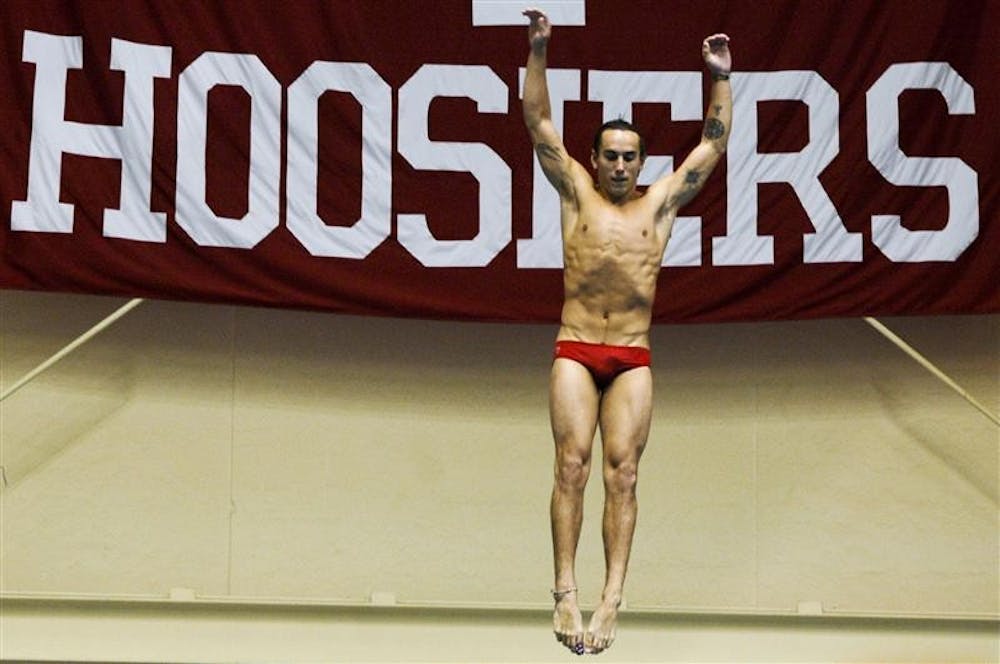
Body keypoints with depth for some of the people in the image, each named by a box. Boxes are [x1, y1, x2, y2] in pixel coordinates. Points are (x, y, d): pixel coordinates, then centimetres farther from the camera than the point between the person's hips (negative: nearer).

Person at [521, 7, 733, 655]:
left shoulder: (662, 202, 12)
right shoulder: (577, 193, 10)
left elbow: (714, 142, 12)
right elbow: (539, 122, 5)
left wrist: (721, 77, 4)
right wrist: (538, 52, -4)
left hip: (633, 359, 1)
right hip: (575, 352, -1)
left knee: (622, 472, -7)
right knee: (572, 466, -10)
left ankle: (612, 597, -11)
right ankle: (566, 592, -12)